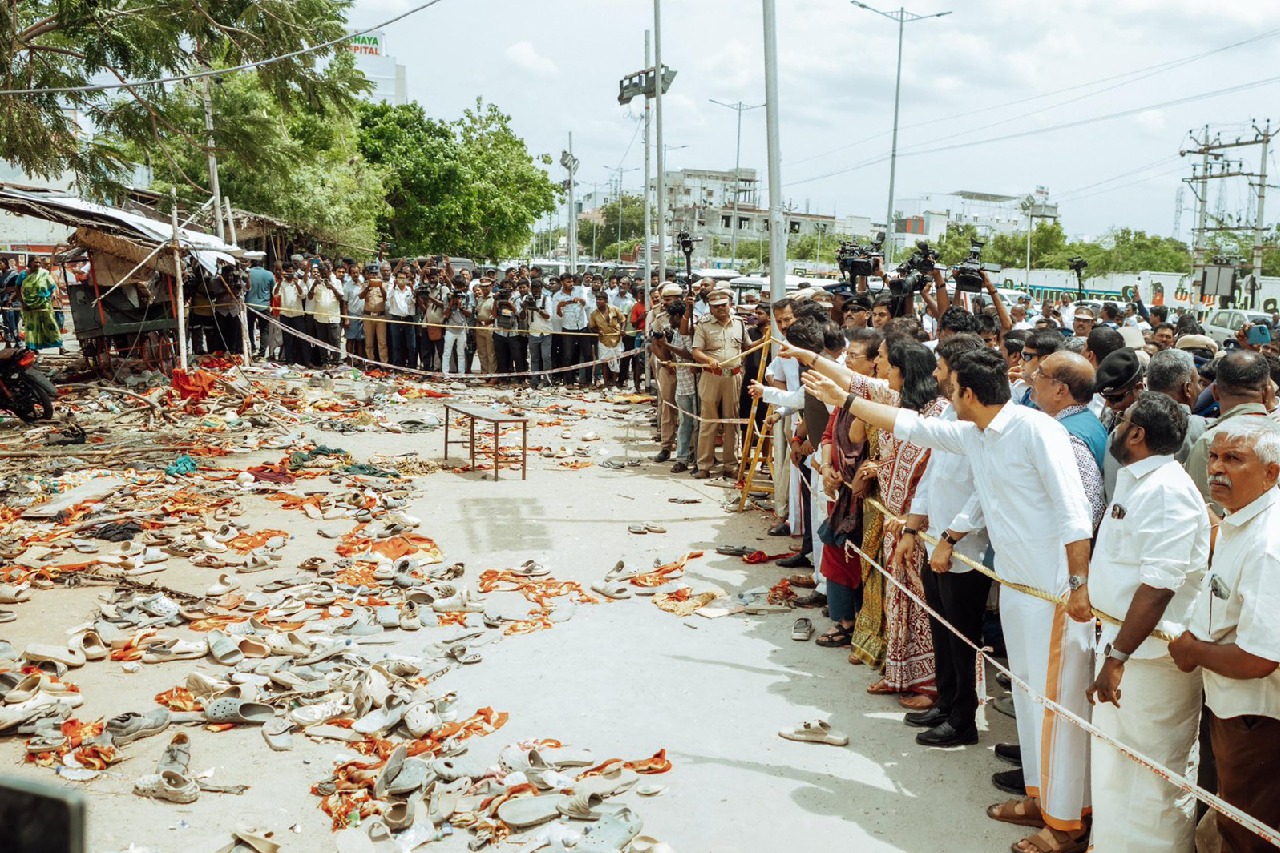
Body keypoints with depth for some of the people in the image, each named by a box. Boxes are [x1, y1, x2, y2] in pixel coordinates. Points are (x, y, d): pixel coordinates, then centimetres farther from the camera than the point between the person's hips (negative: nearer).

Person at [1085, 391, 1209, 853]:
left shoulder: (1167, 490, -20)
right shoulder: (1133, 480, 12)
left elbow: (1159, 585, -27)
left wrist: (1117, 657, -27)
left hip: (1151, 657, -10)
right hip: (1122, 644, 10)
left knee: (1150, 780, 5)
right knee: (1114, 767, 21)